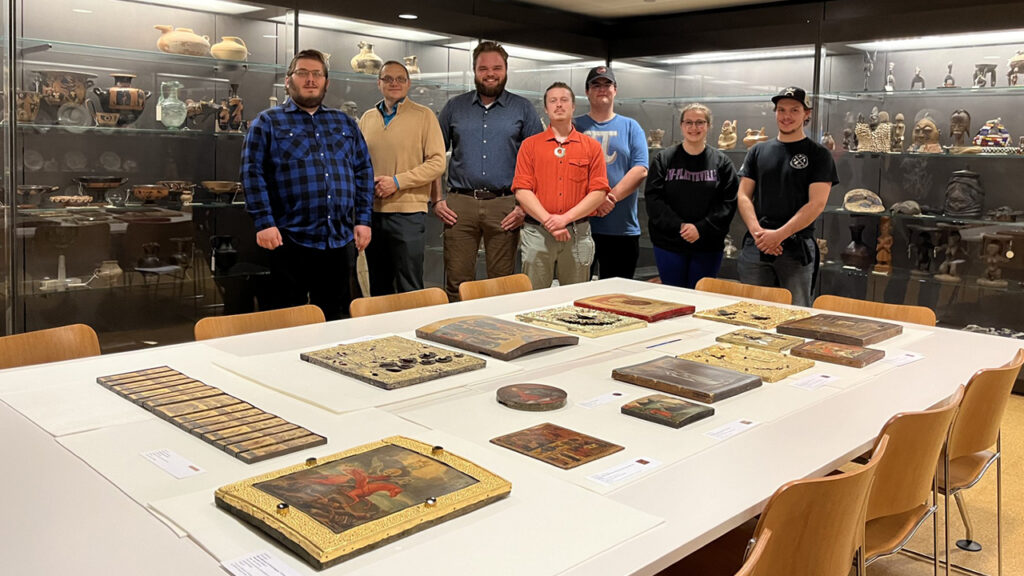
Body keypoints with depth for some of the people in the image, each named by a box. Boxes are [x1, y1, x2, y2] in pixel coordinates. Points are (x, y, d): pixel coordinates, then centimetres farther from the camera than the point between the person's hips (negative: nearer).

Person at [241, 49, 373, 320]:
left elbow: (363, 172, 14)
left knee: (336, 316, 12)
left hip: (341, 239, 4)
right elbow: (253, 174, -3)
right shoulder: (267, 122, 5)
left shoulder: (345, 123, 16)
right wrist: (264, 223, -13)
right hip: (290, 239, -3)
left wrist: (363, 220, 5)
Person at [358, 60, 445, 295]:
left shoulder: (424, 116, -1)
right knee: (378, 288, 14)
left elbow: (437, 163, -8)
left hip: (407, 213, -5)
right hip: (372, 212, 5)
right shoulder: (368, 118, 14)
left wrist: (398, 181, -15)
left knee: (409, 290, -1)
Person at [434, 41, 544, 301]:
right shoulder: (455, 107, 12)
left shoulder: (523, 109, 8)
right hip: (460, 205, 1)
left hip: (504, 207, -1)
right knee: (457, 284, 1)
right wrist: (437, 200, 2)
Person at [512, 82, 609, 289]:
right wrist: (548, 221, -13)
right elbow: (522, 191, -1)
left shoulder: (592, 146, 8)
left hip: (578, 233, 1)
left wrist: (565, 218, -12)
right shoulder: (530, 145, 8)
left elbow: (599, 192, -1)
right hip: (537, 232, 0)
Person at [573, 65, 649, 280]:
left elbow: (640, 170, -2)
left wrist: (611, 197, -15)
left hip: (622, 228, 1)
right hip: (580, 224, 0)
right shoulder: (575, 126, 9)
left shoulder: (630, 127, 10)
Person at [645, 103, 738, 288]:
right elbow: (653, 198, -4)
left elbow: (729, 202, -3)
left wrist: (701, 228, -16)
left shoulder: (722, 162, 5)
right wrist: (678, 226, -17)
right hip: (669, 244, 0)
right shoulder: (663, 159, 5)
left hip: (708, 246, 0)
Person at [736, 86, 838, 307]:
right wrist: (757, 231, -10)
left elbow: (816, 203, -5)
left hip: (796, 248, -3)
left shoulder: (818, 154, 4)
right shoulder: (758, 151, 14)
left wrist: (779, 235, -15)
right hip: (755, 247, 3)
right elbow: (743, 196, 8)